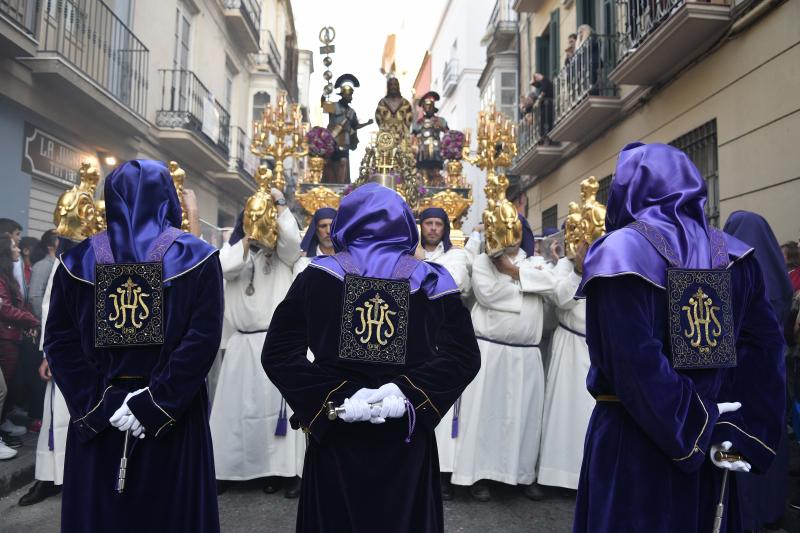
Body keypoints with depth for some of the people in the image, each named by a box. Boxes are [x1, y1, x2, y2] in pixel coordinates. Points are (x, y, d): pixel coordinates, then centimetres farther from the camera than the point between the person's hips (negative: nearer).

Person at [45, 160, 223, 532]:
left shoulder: (78, 260, 2)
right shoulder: (197, 258, -7)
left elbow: (59, 340, -3)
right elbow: (203, 338, -16)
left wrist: (99, 403, -4)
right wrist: (156, 403, -13)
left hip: (95, 418, 3)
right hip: (175, 417, -2)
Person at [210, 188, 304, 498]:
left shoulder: (282, 254, 6)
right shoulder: (235, 249, 12)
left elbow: (292, 237, -15)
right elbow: (223, 267, -8)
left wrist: (280, 204, -7)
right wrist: (247, 241, -7)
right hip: (243, 342, 2)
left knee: (276, 403, -2)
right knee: (237, 404, 6)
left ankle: (284, 469, 4)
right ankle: (227, 468, 16)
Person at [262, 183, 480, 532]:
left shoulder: (318, 274, -3)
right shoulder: (432, 280, -2)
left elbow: (277, 353, -9)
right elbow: (465, 356, -9)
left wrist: (334, 396, -14)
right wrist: (409, 392, -14)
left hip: (334, 433, 0)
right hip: (407, 438, 0)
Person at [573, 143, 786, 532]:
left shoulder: (622, 251, -15)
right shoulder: (732, 254, 4)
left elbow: (634, 361, -24)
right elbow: (763, 346, -1)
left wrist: (693, 427, -13)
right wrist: (739, 432, -2)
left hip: (635, 438, -5)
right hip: (706, 442, 6)